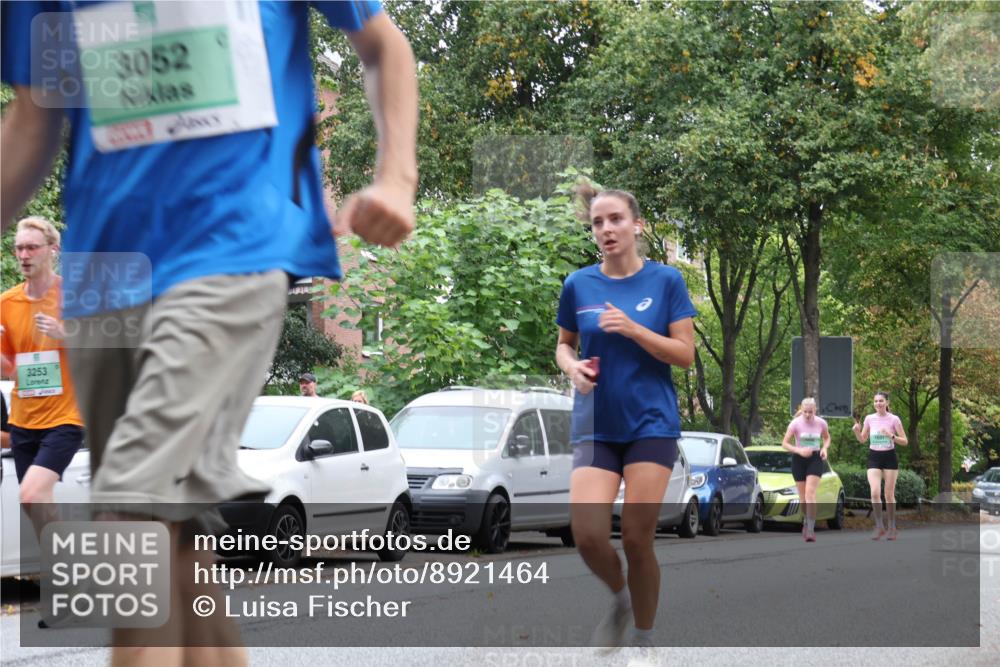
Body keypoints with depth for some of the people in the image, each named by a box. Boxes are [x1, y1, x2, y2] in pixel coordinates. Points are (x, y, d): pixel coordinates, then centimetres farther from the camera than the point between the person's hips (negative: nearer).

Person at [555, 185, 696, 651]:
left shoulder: (665, 280, -2)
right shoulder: (578, 285, 3)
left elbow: (686, 354, -4)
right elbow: (564, 346, 16)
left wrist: (633, 329, -17)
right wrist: (573, 367, -7)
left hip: (652, 425, -2)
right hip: (595, 428, 2)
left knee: (637, 539, -3)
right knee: (588, 535, -12)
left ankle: (643, 639, 17)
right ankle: (619, 599, 20)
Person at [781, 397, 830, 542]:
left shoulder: (821, 423, -3)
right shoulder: (795, 423, -9)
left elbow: (827, 438, 16)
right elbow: (785, 443, -7)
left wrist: (824, 448, -5)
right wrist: (799, 450, -23)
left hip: (815, 459, -1)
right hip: (799, 459, 1)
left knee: (810, 493, -16)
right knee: (803, 496, 7)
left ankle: (810, 529, -19)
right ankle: (806, 522, 33)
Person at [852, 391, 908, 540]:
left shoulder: (894, 419, -6)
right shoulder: (869, 418, 2)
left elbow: (905, 441, -5)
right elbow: (862, 439, 12)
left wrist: (891, 436, -21)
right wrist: (857, 431, -8)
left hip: (889, 457, -2)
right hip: (874, 457, 2)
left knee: (889, 494, 4)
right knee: (875, 493, -13)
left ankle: (891, 527, 17)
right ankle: (879, 526, -1)